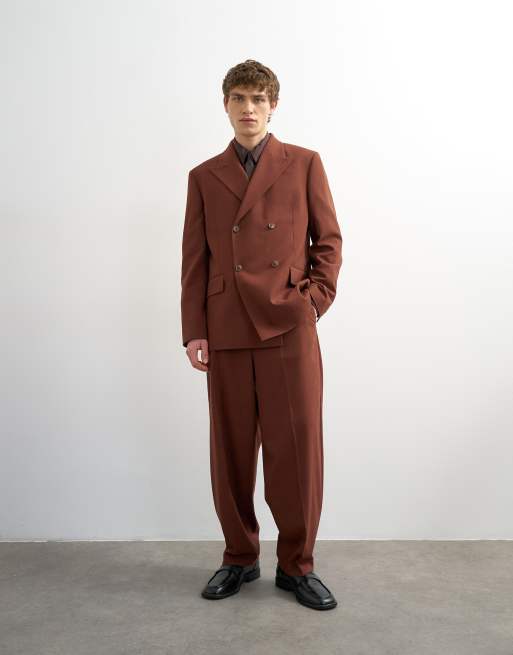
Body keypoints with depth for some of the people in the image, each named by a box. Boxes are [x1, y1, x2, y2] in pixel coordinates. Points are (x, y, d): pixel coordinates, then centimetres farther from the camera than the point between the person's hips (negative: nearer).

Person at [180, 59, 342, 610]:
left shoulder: (304, 164, 8)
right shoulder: (204, 177, 12)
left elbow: (329, 241, 8)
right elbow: (194, 261, 8)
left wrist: (313, 303, -3)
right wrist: (194, 332, 1)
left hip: (290, 328, -1)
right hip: (226, 332, 2)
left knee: (297, 449, 0)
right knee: (231, 450, 7)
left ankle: (297, 565, 16)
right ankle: (239, 558, 24)